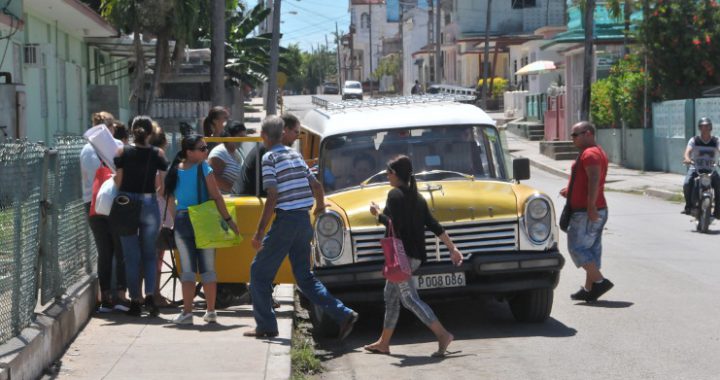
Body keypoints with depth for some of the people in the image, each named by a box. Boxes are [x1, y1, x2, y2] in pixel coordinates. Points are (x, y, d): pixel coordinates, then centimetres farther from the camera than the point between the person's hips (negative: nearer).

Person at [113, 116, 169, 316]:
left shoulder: (123, 152, -4)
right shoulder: (157, 154, -3)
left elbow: (118, 180, -5)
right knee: (149, 253, 11)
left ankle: (135, 300, 7)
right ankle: (150, 294, -7)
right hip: (149, 204, 0)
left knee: (131, 256, 7)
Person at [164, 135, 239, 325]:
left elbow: (170, 200, 7)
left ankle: (187, 313, 1)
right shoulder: (203, 168, -9)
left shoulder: (175, 170, 3)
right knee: (208, 268, 6)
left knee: (188, 268, 5)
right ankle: (211, 312, 10)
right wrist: (228, 220, -6)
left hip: (182, 221, 3)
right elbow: (216, 197, -10)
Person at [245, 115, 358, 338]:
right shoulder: (295, 155, 13)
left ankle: (266, 326, 7)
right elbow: (316, 186, 17)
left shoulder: (269, 158, -9)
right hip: (304, 220, 7)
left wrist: (260, 232, -15)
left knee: (259, 271, 6)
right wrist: (320, 206, 38)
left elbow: (273, 197, -16)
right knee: (305, 277, 12)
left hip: (286, 220, -7)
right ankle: (343, 315, 1)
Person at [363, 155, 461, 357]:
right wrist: (453, 248, 11)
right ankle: (383, 342, 22)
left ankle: (443, 335, -21)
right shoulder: (417, 197, 14)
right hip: (415, 256, 9)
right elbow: (435, 226, 11)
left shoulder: (395, 195, -11)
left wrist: (377, 214, -6)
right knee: (390, 296, 16)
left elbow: (394, 225, -22)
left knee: (410, 298, -11)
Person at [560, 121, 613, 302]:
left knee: (577, 247, -7)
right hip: (596, 211, 10)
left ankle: (599, 281, -12)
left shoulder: (589, 154, -15)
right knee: (591, 249, 11)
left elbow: (594, 181, -26)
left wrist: (591, 206, -31)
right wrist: (571, 190, 24)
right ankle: (589, 289, 13)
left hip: (586, 212, -10)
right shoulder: (597, 152, 19)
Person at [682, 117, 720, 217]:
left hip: (710, 170, 1)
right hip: (695, 168, -1)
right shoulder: (694, 140, 1)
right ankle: (688, 206, -6)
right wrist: (687, 159, -39)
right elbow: (687, 152, -14)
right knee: (687, 184, -26)